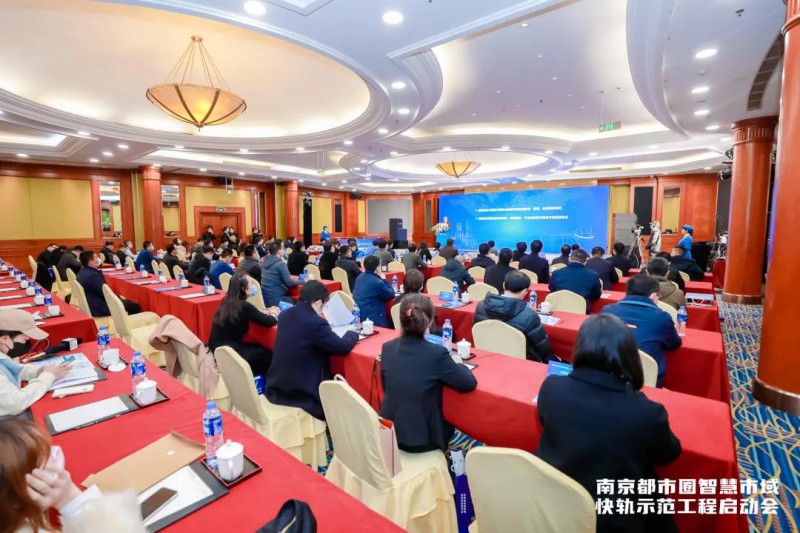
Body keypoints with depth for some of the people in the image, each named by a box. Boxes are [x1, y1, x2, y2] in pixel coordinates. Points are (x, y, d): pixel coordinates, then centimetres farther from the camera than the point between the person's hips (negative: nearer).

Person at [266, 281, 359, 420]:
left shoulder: (285, 315, 0)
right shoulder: (316, 323, -23)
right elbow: (343, 347, -15)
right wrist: (352, 333, 4)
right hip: (301, 393, -8)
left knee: (333, 378, 24)